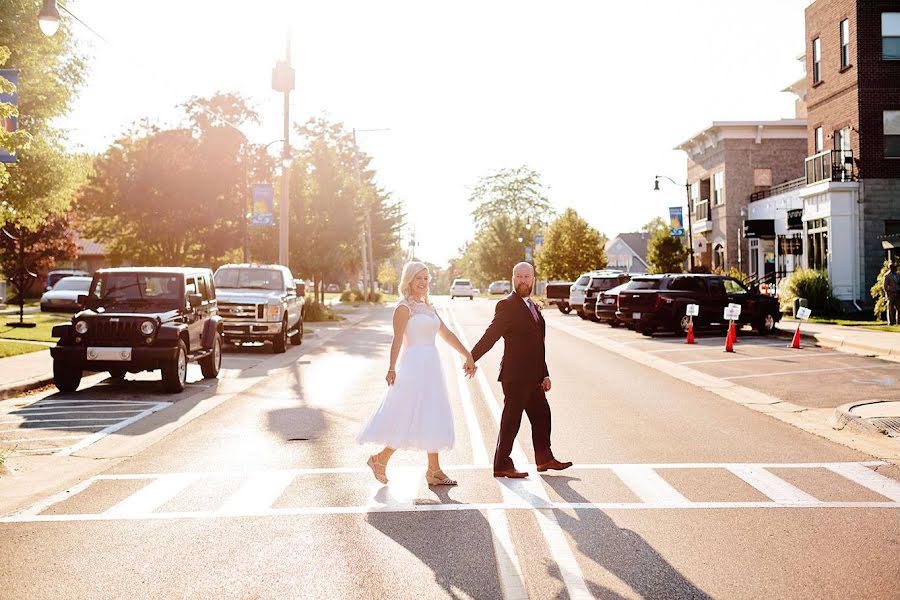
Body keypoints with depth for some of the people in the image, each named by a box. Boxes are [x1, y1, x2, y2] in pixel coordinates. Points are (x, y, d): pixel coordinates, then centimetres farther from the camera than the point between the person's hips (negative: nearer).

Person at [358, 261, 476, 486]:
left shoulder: (428, 307, 15)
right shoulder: (404, 307, -8)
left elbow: (447, 334, 16)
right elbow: (397, 340, -16)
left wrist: (468, 356, 14)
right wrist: (392, 369, -23)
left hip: (431, 367, 8)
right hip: (414, 366, -8)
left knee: (433, 419, 8)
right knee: (410, 419, -5)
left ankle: (434, 471, 13)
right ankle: (380, 460, 11)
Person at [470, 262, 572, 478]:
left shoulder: (532, 306, 17)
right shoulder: (507, 306, -10)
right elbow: (490, 335, -18)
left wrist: (544, 374, 19)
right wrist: (471, 358, -28)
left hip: (532, 377, 9)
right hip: (515, 376, -9)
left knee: (542, 415, 17)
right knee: (511, 420, -2)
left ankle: (544, 458, 31)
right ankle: (502, 466, 8)